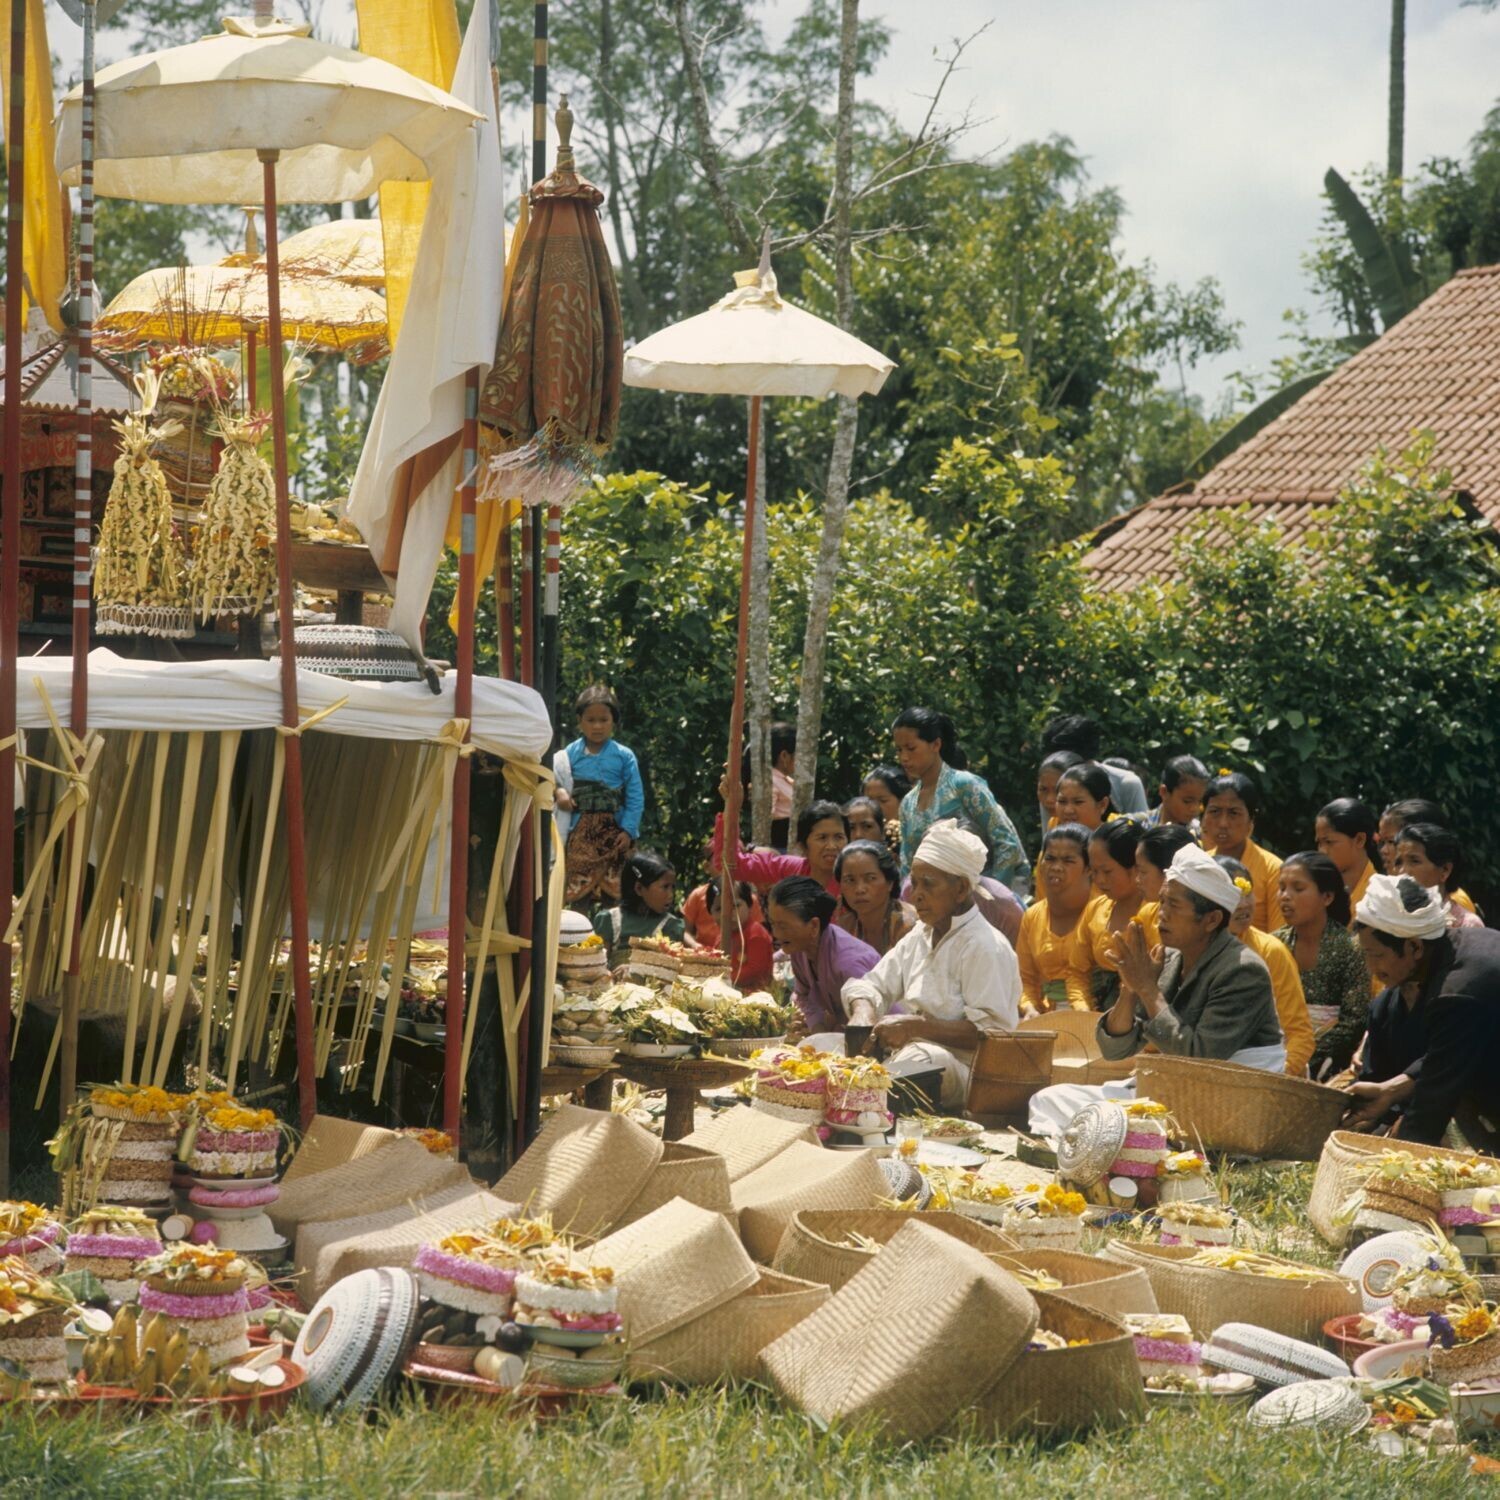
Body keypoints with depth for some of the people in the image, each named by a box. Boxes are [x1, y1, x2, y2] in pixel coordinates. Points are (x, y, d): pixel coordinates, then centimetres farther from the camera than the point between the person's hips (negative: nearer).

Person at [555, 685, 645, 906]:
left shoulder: (624, 756, -1)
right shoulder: (570, 754, 4)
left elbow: (636, 797, -2)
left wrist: (628, 830, -9)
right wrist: (559, 791, -13)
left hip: (614, 830, 0)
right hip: (582, 830, 1)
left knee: (614, 891, 3)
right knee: (579, 887, -2)